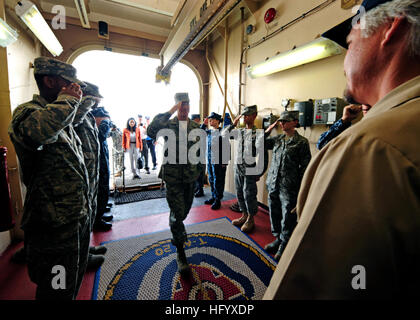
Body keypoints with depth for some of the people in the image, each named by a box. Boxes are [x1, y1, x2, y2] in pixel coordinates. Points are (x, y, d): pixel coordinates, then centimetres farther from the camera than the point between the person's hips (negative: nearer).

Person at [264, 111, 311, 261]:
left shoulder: (301, 142, -5)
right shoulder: (277, 139, 9)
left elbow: (304, 167, -6)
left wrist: (301, 190, -9)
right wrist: (271, 127, 6)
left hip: (288, 188, -5)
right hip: (273, 185, 5)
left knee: (287, 217, 7)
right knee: (274, 214, 15)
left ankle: (284, 244, 27)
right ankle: (278, 239, 36)